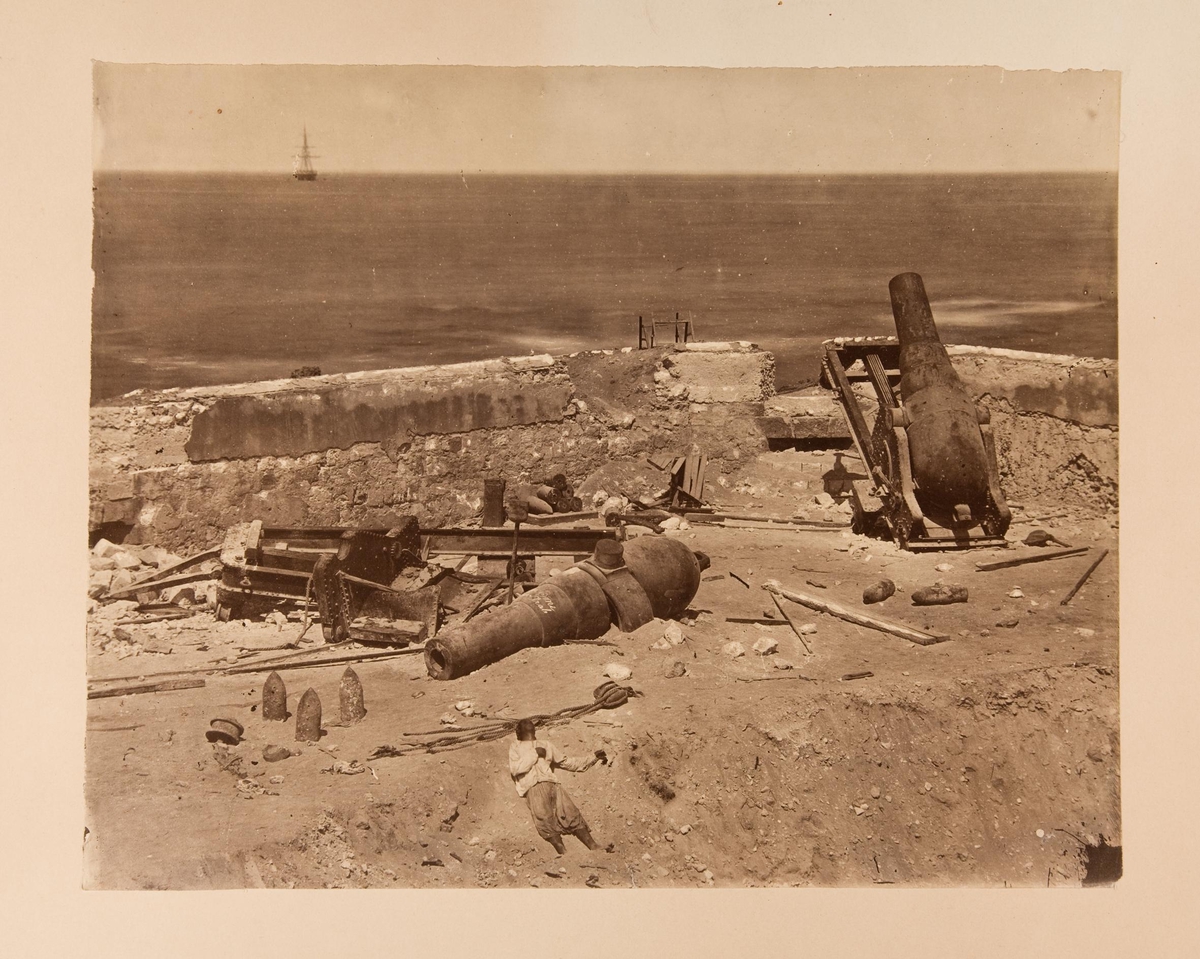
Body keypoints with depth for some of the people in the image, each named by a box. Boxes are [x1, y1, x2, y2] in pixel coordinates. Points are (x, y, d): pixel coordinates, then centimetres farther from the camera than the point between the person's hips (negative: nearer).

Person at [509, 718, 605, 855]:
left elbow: (567, 762, 29)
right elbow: (515, 769, 0)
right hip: (533, 788, -3)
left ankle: (594, 848, -15)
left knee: (572, 814, -12)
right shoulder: (515, 748, 17)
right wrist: (534, 754, 1)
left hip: (553, 785, 3)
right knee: (545, 820, -22)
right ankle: (563, 854, -22)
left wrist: (592, 758, 24)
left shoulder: (546, 745, 28)